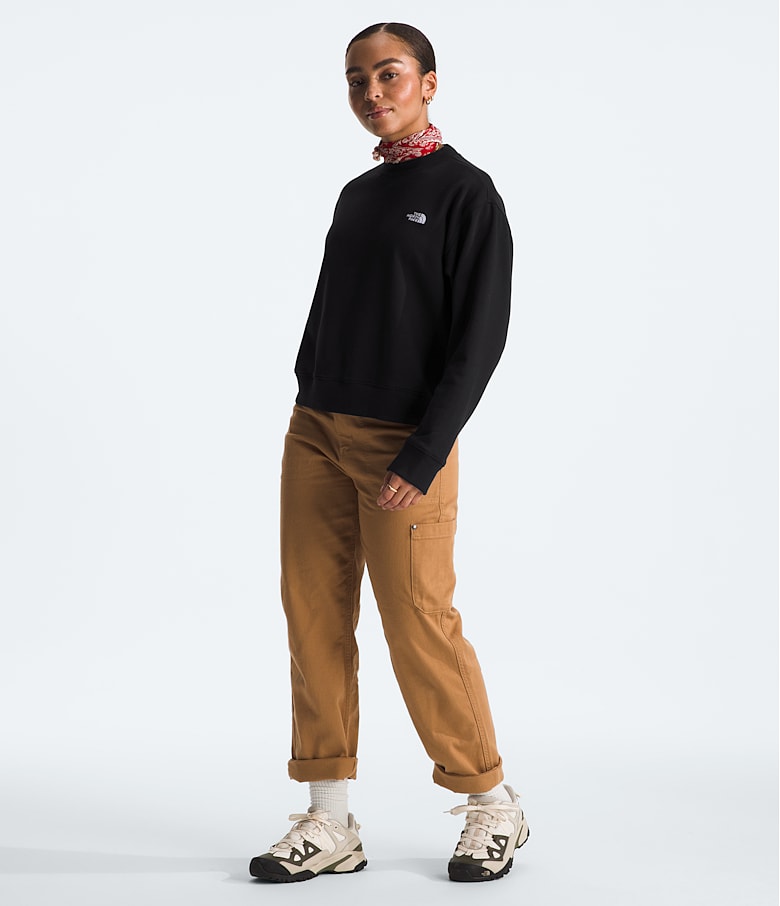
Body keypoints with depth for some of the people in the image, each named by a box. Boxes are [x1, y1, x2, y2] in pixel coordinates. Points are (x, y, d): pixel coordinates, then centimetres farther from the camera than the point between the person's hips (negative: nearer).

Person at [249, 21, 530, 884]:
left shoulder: (466, 192, -4)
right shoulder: (355, 196, 15)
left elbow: (480, 337, -11)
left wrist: (423, 457, -17)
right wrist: (309, 415, 13)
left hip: (402, 444, -6)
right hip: (315, 431, 6)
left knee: (419, 626, -4)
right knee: (314, 619, 3)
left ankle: (492, 804, 14)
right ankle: (330, 823, 11)